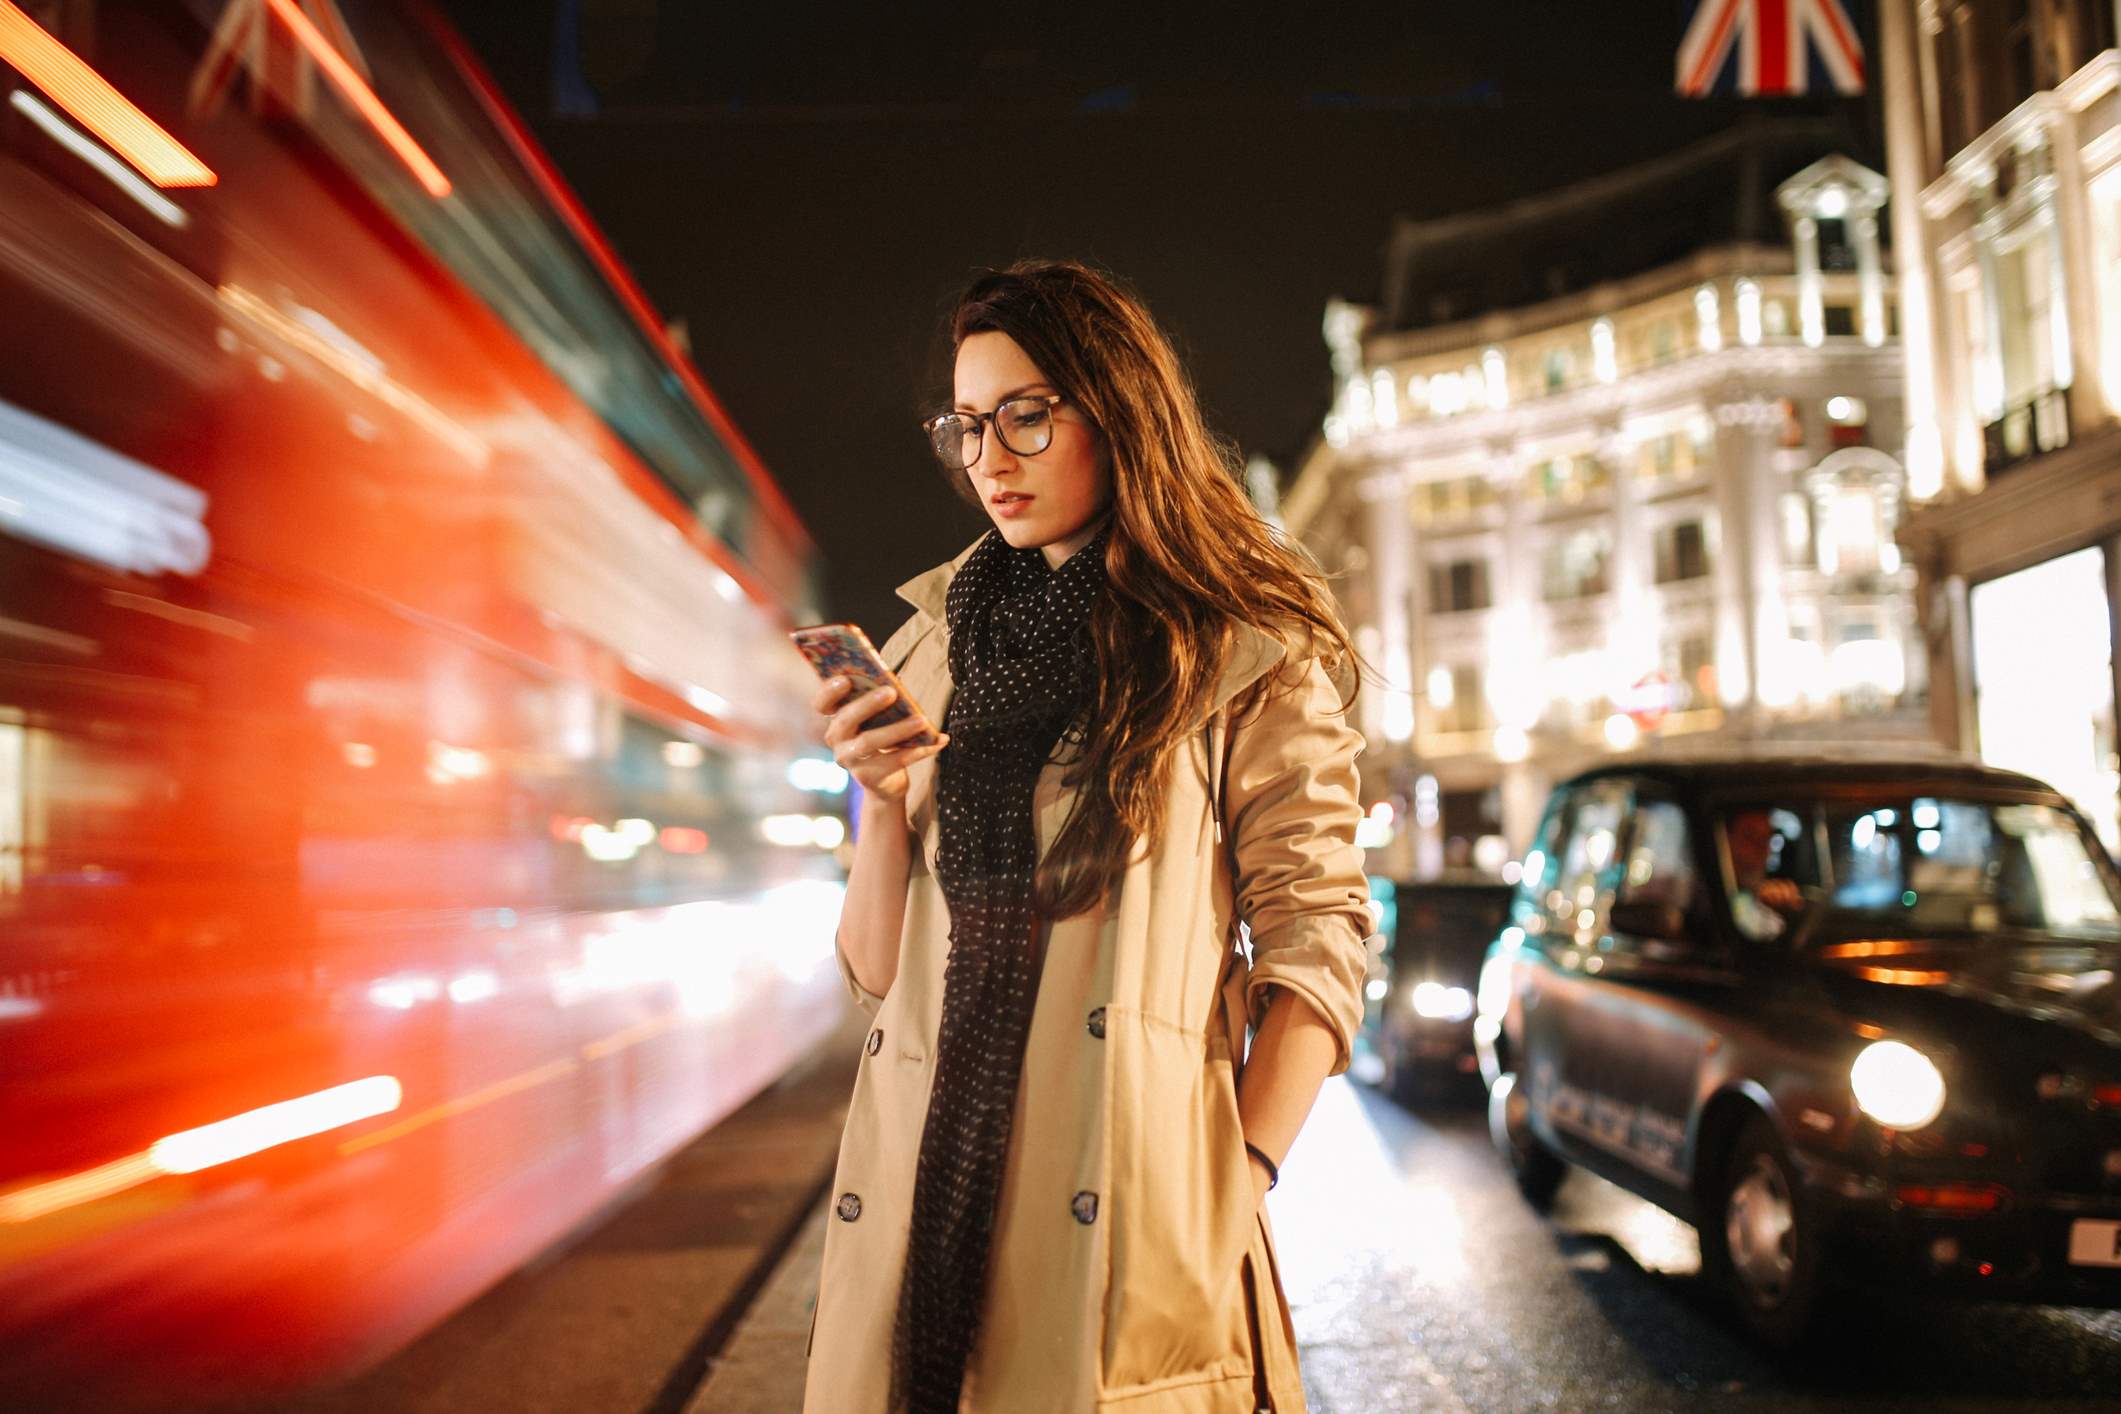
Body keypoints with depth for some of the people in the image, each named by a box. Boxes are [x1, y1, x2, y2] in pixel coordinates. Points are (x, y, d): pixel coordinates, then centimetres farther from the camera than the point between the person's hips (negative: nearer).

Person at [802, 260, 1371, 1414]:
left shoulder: (1246, 659, 1)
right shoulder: (933, 649, 13)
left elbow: (1317, 945, -6)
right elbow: (877, 971, 12)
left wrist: (1230, 1202, -16)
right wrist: (884, 802, -6)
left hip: (1128, 1239, -3)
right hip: (920, 1201, 4)